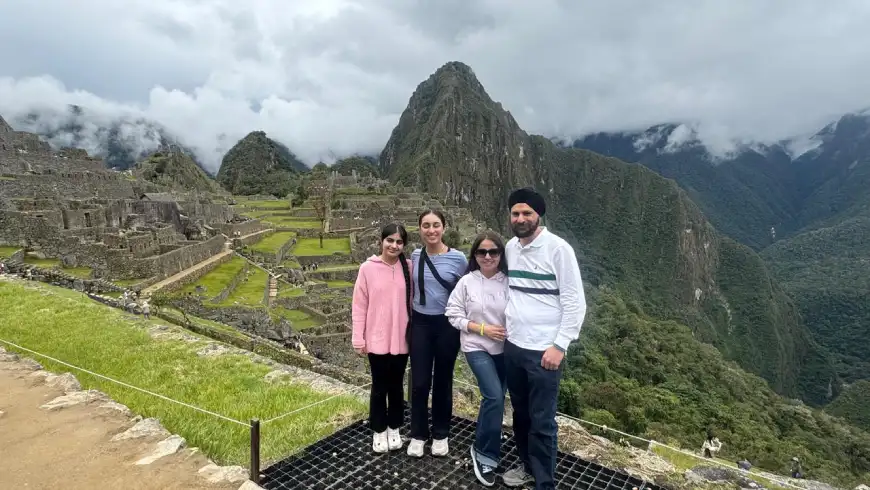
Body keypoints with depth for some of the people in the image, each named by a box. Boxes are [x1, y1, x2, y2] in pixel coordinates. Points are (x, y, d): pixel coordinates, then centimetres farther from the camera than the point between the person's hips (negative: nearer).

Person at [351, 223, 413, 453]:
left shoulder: (409, 267, -3)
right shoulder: (368, 268, -8)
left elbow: (413, 302, 3)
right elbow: (359, 306, -5)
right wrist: (358, 339, -5)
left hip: (401, 339, 2)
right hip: (377, 340, -2)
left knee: (396, 385, 17)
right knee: (379, 386, 12)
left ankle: (394, 428, 36)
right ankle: (379, 431, 31)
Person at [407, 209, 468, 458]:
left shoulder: (458, 258, -10)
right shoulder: (415, 256, -1)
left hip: (447, 325, -2)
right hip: (420, 324, 2)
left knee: (443, 381, 12)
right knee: (419, 382, 5)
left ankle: (441, 434, 31)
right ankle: (418, 434, 25)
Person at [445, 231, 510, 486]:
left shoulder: (509, 282, -7)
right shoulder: (466, 282, -9)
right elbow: (454, 315, -6)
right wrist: (483, 329, -14)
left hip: (504, 349, 3)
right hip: (477, 347, -3)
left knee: (494, 399, 14)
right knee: (495, 398, -16)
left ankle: (482, 449, 40)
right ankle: (486, 454, 6)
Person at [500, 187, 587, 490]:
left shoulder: (558, 248, -12)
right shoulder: (510, 247, 6)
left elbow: (575, 303, -13)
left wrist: (559, 346, -16)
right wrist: (506, 328, 11)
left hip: (544, 350, -6)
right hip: (512, 346, 6)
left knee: (542, 422, 3)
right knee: (520, 414, 20)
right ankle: (528, 466, 40)